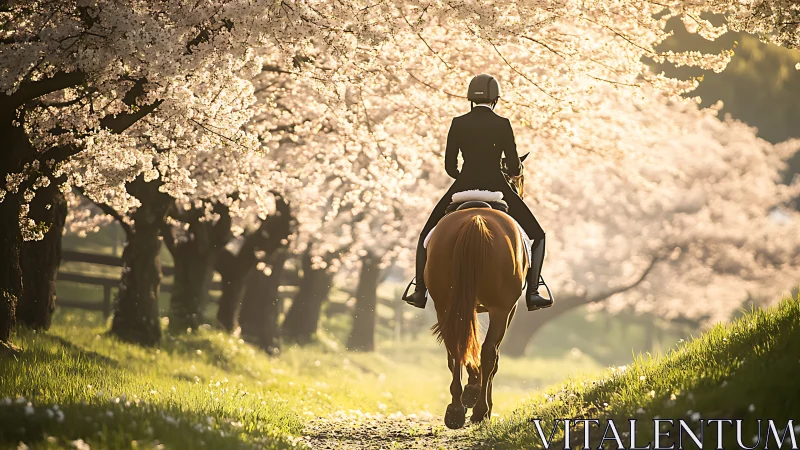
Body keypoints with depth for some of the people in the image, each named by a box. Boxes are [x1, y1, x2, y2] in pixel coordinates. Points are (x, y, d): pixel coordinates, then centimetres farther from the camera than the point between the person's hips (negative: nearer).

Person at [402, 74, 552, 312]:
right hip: (497, 187, -2)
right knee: (537, 236, 14)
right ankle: (532, 293, -1)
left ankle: (420, 291, 13)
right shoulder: (502, 124, -5)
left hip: (463, 187, 2)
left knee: (427, 236, 23)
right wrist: (515, 170, 18)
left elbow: (449, 165, 3)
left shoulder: (458, 124, 1)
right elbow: (514, 165, -6)